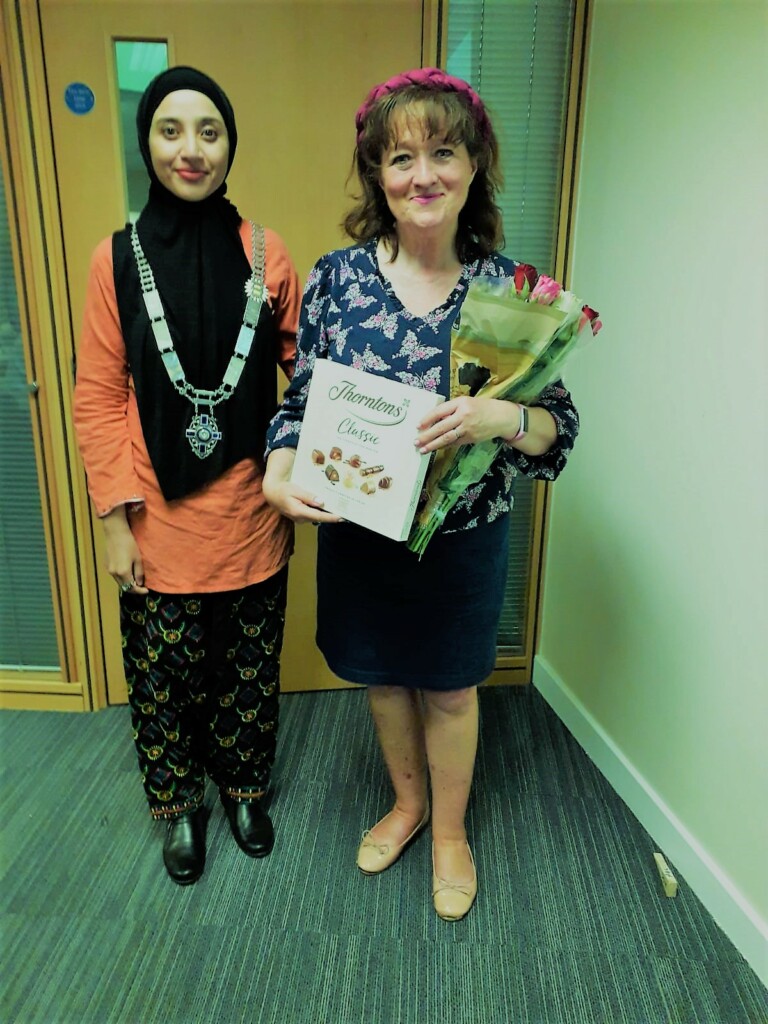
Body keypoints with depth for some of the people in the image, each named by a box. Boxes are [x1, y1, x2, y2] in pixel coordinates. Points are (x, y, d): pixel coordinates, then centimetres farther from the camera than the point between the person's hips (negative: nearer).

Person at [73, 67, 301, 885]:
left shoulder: (264, 252, -1)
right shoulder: (117, 258, -2)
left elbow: (307, 371, 0)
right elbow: (97, 398, -2)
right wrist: (115, 521, -6)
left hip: (251, 514, 1)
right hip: (161, 519, 0)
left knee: (249, 666, 16)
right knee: (166, 673, 14)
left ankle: (244, 788, 43)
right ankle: (180, 804, 41)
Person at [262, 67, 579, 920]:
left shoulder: (509, 286, -9)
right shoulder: (337, 275, -7)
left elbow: (559, 429, -9)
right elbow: (301, 399, 0)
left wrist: (502, 417, -31)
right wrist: (278, 474, -19)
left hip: (464, 535, -1)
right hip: (357, 529, 2)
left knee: (449, 688, 18)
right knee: (383, 676, 21)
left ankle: (450, 831, 47)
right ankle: (407, 802, 52)